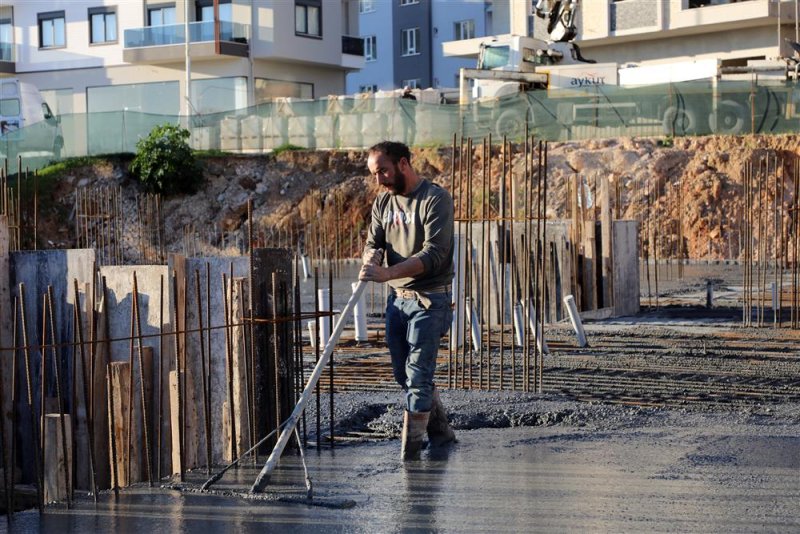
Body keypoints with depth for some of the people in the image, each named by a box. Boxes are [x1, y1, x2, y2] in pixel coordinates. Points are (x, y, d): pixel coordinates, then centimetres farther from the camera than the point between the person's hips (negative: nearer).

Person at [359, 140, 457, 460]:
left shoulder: (436, 199, -13)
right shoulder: (383, 202, 10)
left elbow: (434, 254, -21)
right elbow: (373, 243, 7)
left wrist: (388, 273, -31)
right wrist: (371, 257, -19)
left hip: (429, 299, -8)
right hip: (397, 299, 8)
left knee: (417, 377, -9)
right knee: (404, 375, 13)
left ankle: (409, 454, -6)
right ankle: (441, 433, 30)